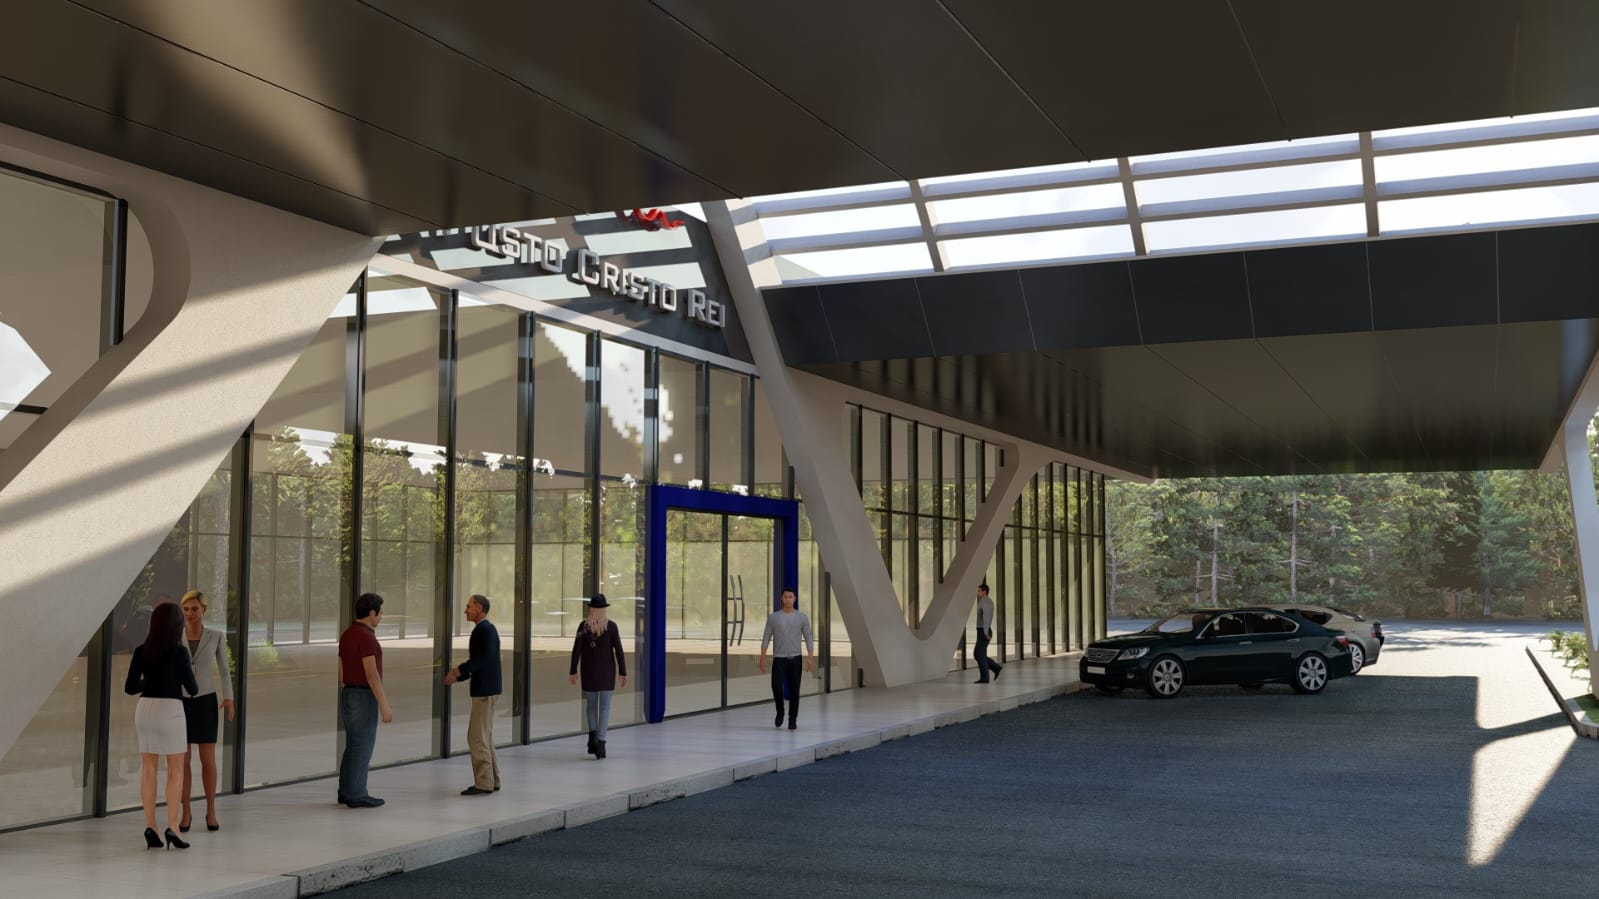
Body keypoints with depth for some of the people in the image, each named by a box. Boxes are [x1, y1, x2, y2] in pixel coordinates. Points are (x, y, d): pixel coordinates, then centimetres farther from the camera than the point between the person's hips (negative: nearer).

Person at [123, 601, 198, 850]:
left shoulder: (141, 651, 2)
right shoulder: (178, 652, -10)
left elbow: (130, 688, 4)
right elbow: (192, 688, -5)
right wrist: (195, 685, 18)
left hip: (145, 708, 4)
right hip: (170, 710, -4)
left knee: (148, 769, 9)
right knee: (175, 771, 3)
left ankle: (150, 827, 8)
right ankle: (172, 827, -3)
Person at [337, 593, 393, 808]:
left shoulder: (346, 634, 10)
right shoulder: (366, 637, -20)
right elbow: (372, 675, -22)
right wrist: (384, 707, -19)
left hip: (349, 697, 9)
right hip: (364, 699, -9)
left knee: (354, 746, 15)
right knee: (362, 747, -2)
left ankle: (347, 791, 19)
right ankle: (356, 796, 3)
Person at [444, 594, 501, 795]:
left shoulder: (486, 629, -14)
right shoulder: (483, 629, 16)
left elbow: (486, 656, -29)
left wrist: (459, 670, -25)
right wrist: (457, 676, 13)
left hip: (485, 691, -10)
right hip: (484, 689, 10)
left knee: (477, 737, -7)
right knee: (484, 737, 14)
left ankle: (483, 783, -4)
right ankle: (491, 780, 18)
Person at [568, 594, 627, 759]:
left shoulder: (584, 625, -6)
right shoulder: (611, 626, -8)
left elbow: (576, 649, -7)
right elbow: (619, 651, -8)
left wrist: (573, 671, 0)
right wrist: (623, 672, -2)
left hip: (589, 670, 1)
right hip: (607, 671, -1)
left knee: (591, 704, 20)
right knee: (604, 707, 0)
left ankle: (592, 735, 3)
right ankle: (600, 742, -13)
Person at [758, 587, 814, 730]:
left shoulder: (802, 617, 0)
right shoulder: (773, 617, 1)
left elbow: (808, 639, -1)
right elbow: (766, 638, 2)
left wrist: (810, 658, -12)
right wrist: (763, 658, -5)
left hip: (795, 659, 0)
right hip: (778, 659, 0)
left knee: (794, 690, 2)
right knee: (777, 688, -13)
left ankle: (793, 718, 14)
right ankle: (780, 712, 13)